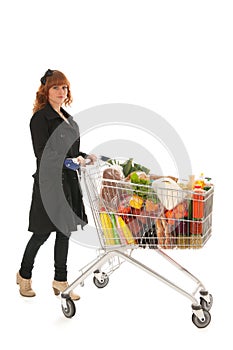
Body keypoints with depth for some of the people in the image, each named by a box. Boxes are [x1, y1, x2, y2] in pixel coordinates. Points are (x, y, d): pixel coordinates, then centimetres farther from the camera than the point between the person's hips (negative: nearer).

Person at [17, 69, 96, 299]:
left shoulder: (67, 118, 15)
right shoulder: (40, 118, -10)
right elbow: (42, 153, -18)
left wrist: (85, 157, 4)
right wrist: (68, 161, -31)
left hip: (69, 181, 8)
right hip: (50, 182, -8)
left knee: (64, 231, 10)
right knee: (42, 233, 2)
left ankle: (60, 281, 20)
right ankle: (24, 275, 23)